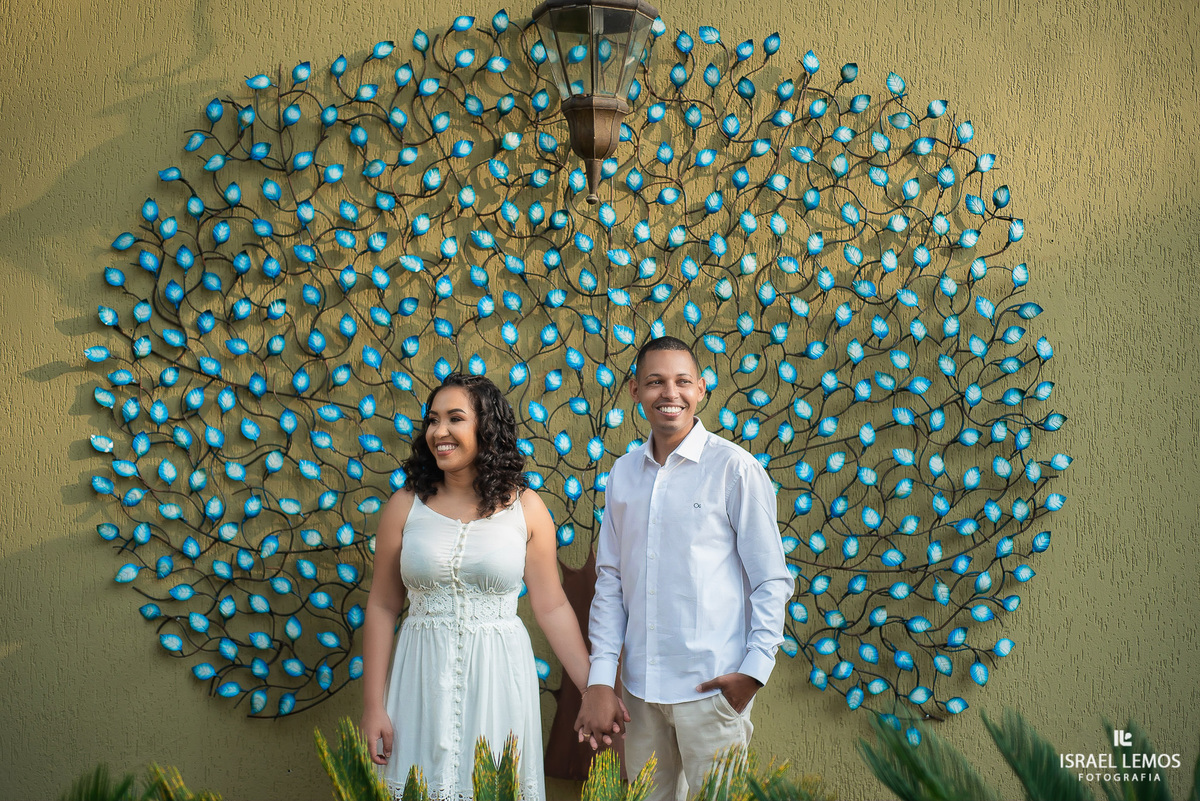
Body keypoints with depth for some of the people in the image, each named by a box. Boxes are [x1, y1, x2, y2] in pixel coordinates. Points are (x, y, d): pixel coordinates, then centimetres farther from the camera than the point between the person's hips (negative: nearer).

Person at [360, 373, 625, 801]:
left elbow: (552, 607, 1)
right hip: (424, 680, 1)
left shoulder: (525, 508, -2)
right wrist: (373, 707, 0)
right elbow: (382, 607, 2)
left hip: (498, 676, 0)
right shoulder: (406, 506, 0)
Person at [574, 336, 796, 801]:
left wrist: (755, 668, -12)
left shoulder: (734, 469, -6)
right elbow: (610, 581, 10)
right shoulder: (622, 474, 8)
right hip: (639, 687, 5)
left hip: (711, 688, -4)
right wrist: (600, 679, 4)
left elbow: (772, 582, -4)